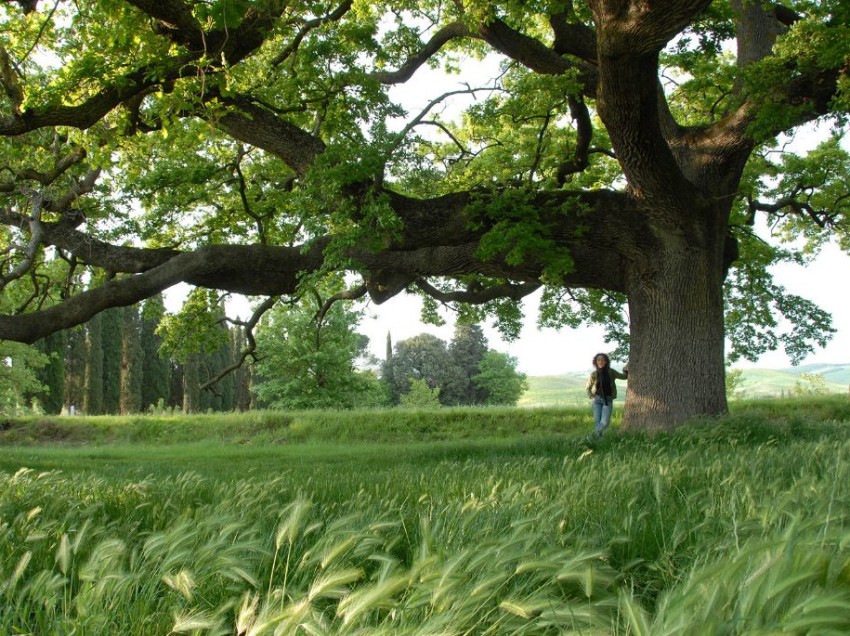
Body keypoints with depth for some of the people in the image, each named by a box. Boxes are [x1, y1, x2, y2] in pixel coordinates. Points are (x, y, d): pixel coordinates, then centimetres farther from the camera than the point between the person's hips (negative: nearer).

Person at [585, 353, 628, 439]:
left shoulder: (611, 372, 2)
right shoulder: (594, 374, 1)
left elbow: (623, 377, 15)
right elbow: (587, 388, 14)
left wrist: (626, 370, -5)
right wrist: (591, 397, 1)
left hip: (608, 400, 0)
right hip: (597, 399, 0)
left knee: (604, 422, -13)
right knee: (597, 422, -5)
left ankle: (595, 435, 4)